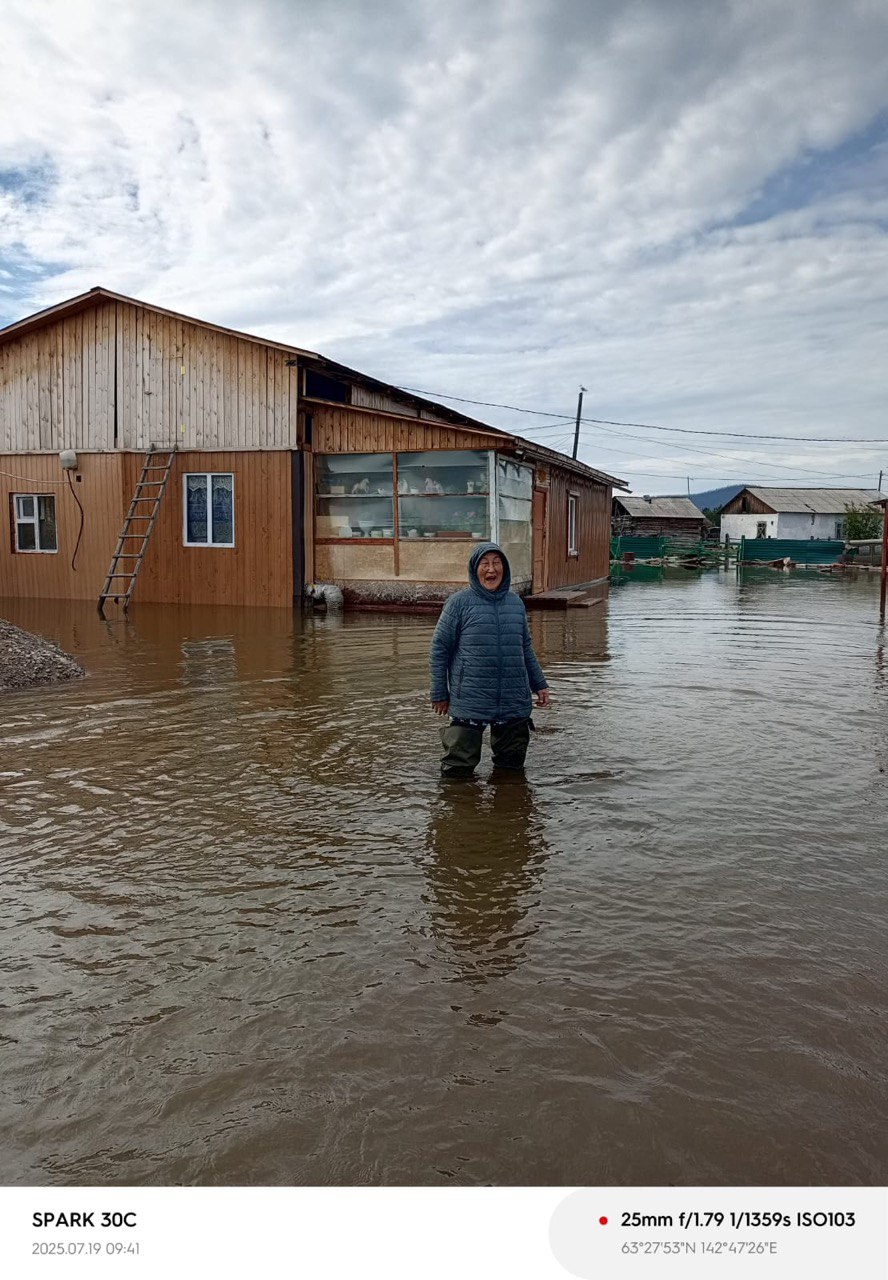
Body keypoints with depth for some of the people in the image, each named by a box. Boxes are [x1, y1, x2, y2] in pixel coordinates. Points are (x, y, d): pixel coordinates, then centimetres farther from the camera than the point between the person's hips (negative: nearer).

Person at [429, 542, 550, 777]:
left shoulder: (515, 603, 9)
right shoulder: (460, 602, -5)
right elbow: (439, 649, -1)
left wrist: (539, 684, 16)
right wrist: (440, 694, -2)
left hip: (514, 703, 4)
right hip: (470, 702, -4)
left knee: (512, 765, 13)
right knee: (458, 770, 4)